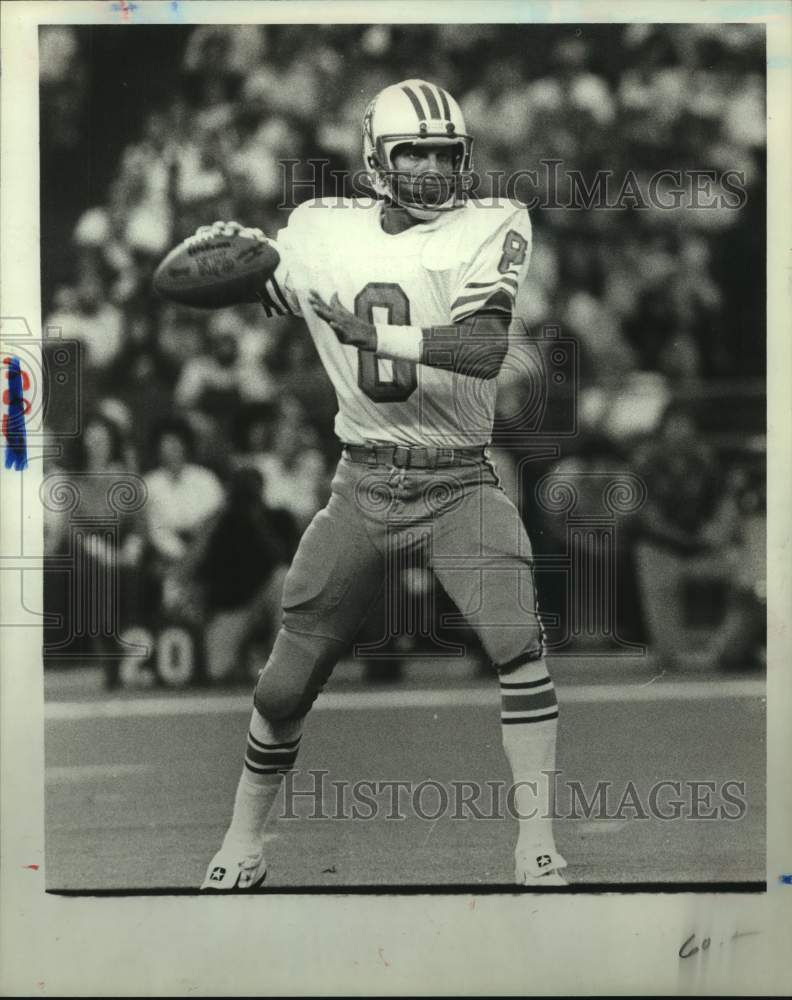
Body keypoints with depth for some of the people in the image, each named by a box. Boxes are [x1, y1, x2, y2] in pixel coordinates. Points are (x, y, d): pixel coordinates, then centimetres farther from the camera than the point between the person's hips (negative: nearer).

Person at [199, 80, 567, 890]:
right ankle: (242, 841, 26)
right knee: (287, 678, 5)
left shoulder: (492, 227, -6)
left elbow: (487, 347, -20)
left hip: (459, 484, -2)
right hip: (363, 485, 2)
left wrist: (375, 334, -26)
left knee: (518, 642, -21)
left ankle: (537, 847, -10)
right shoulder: (320, 231, 3)